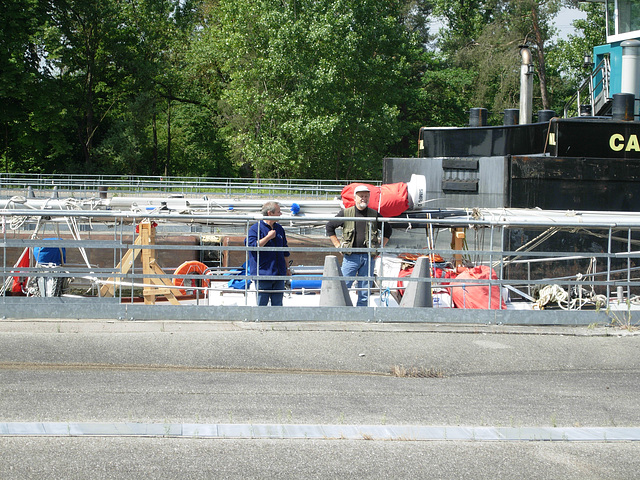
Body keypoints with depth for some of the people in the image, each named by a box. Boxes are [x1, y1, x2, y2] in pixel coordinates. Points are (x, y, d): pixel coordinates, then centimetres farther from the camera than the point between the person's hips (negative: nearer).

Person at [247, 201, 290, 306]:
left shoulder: (279, 229, 15)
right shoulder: (255, 228, -5)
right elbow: (252, 246, -20)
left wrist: (286, 268, 24)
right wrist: (268, 237, -15)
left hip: (279, 274, 6)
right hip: (263, 273, -6)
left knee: (277, 303, 7)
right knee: (262, 303, -2)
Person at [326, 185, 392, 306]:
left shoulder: (375, 215, 8)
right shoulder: (345, 213, 2)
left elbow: (387, 230, 21)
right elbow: (330, 227, 11)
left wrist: (380, 247, 12)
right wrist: (338, 245, 5)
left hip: (368, 257, 2)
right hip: (351, 256, -2)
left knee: (365, 292, 4)